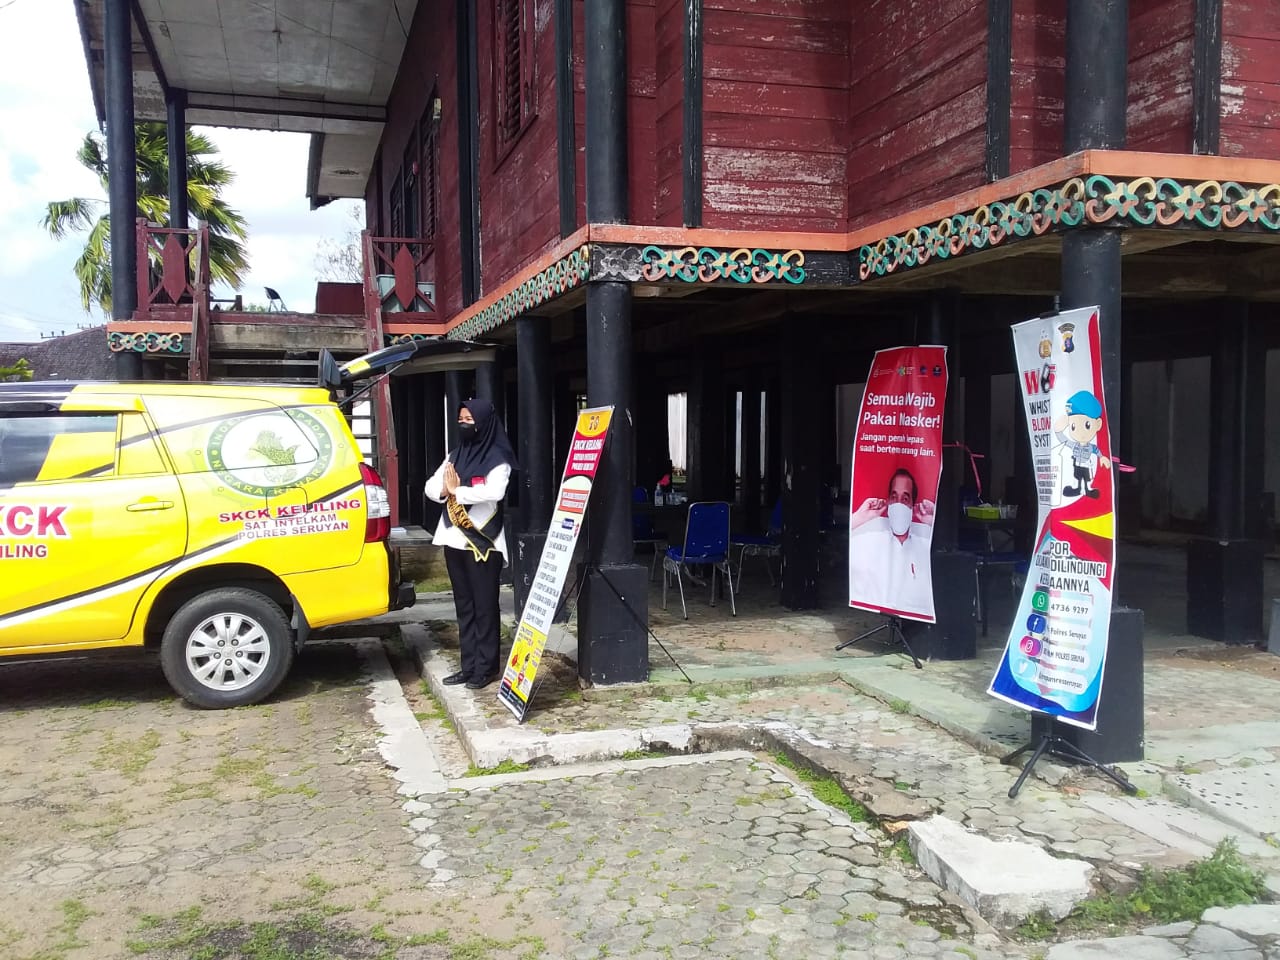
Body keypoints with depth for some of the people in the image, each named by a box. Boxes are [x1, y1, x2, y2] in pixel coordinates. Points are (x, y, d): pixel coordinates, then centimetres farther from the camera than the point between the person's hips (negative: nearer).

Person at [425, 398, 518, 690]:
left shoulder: (497, 458, -9)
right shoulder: (455, 455, 14)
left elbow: (494, 492, -25)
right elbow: (432, 486, 12)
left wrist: (456, 491, -14)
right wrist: (445, 491, -11)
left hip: (482, 542, -7)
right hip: (454, 540, 7)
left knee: (484, 605, -1)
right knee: (464, 605, 11)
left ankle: (486, 668, 5)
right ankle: (469, 665, 18)